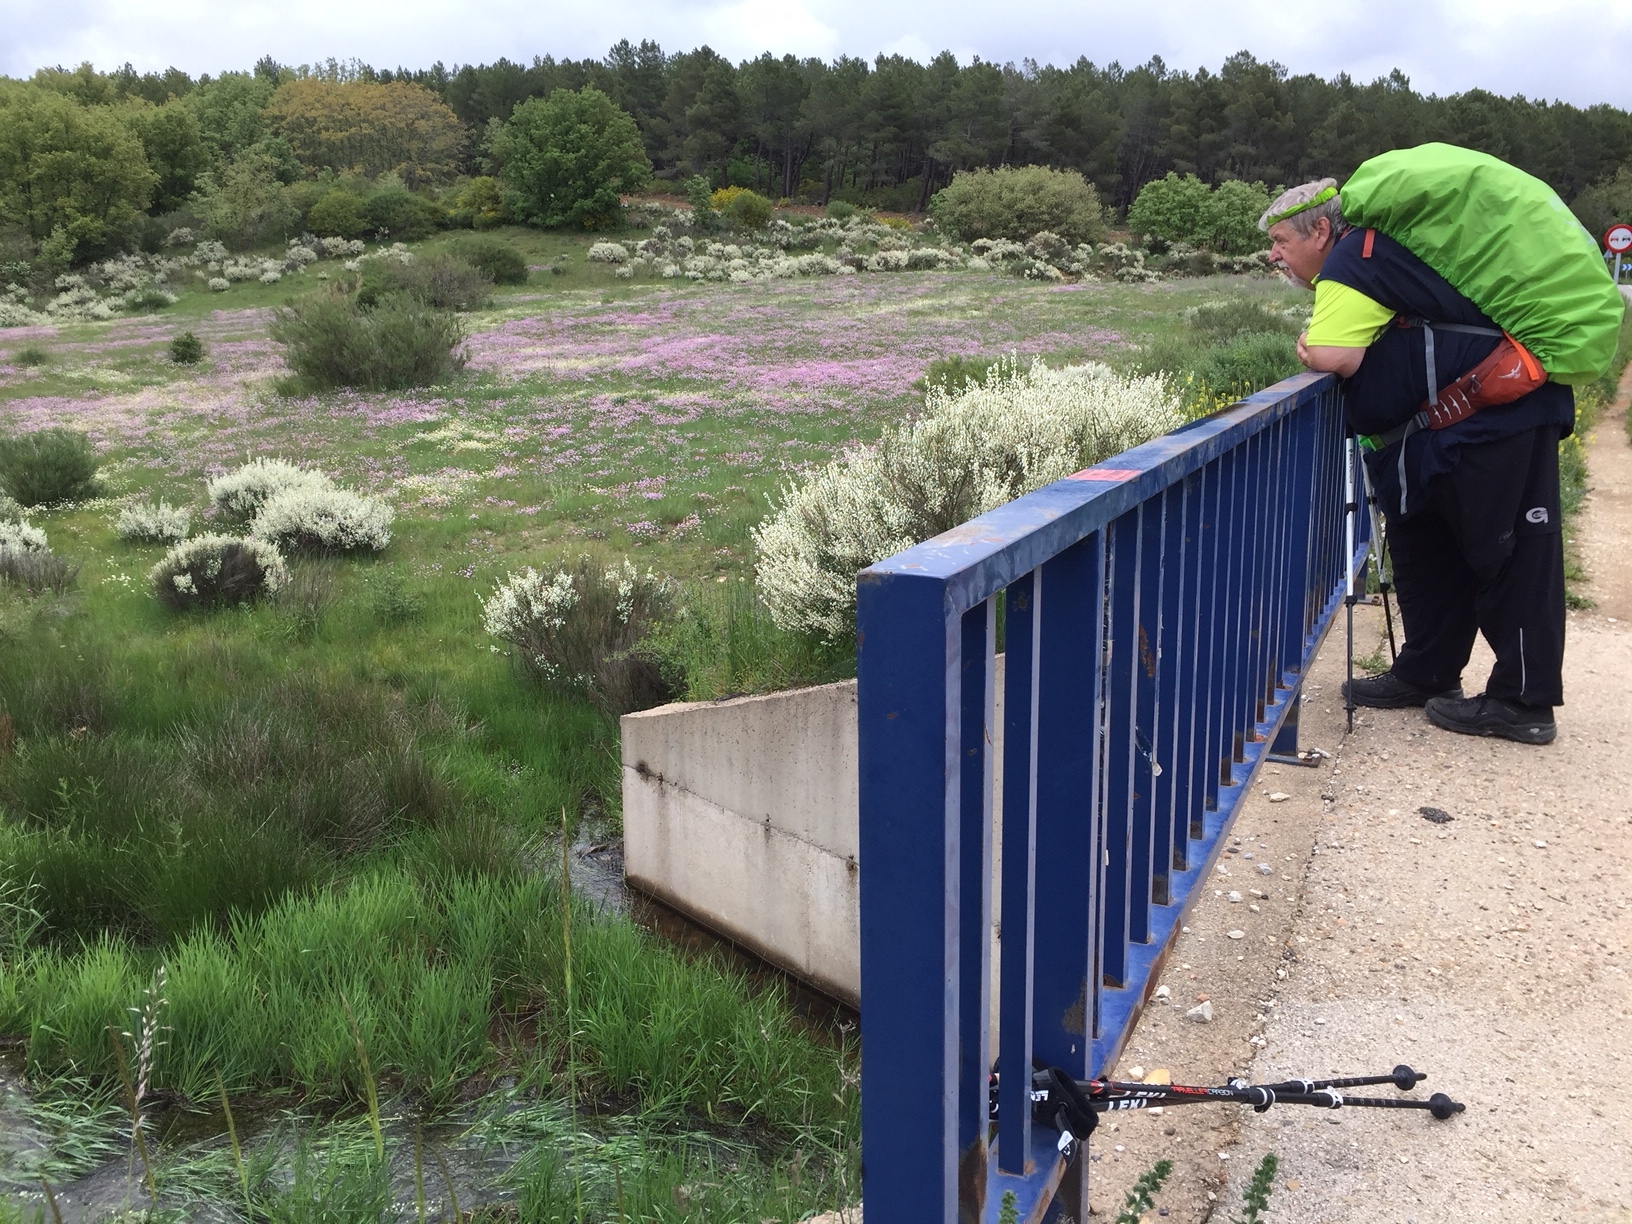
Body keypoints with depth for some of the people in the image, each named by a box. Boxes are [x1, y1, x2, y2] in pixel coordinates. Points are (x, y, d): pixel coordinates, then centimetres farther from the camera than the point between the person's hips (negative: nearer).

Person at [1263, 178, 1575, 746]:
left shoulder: (1355, 258, -15)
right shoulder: (1368, 254, 17)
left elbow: (1332, 358, -27)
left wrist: (1310, 346, -6)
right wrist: (1320, 345, -1)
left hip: (1500, 415, -11)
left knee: (1508, 555, -5)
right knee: (1426, 549, 16)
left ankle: (1524, 703, 2)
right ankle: (1427, 673, 26)